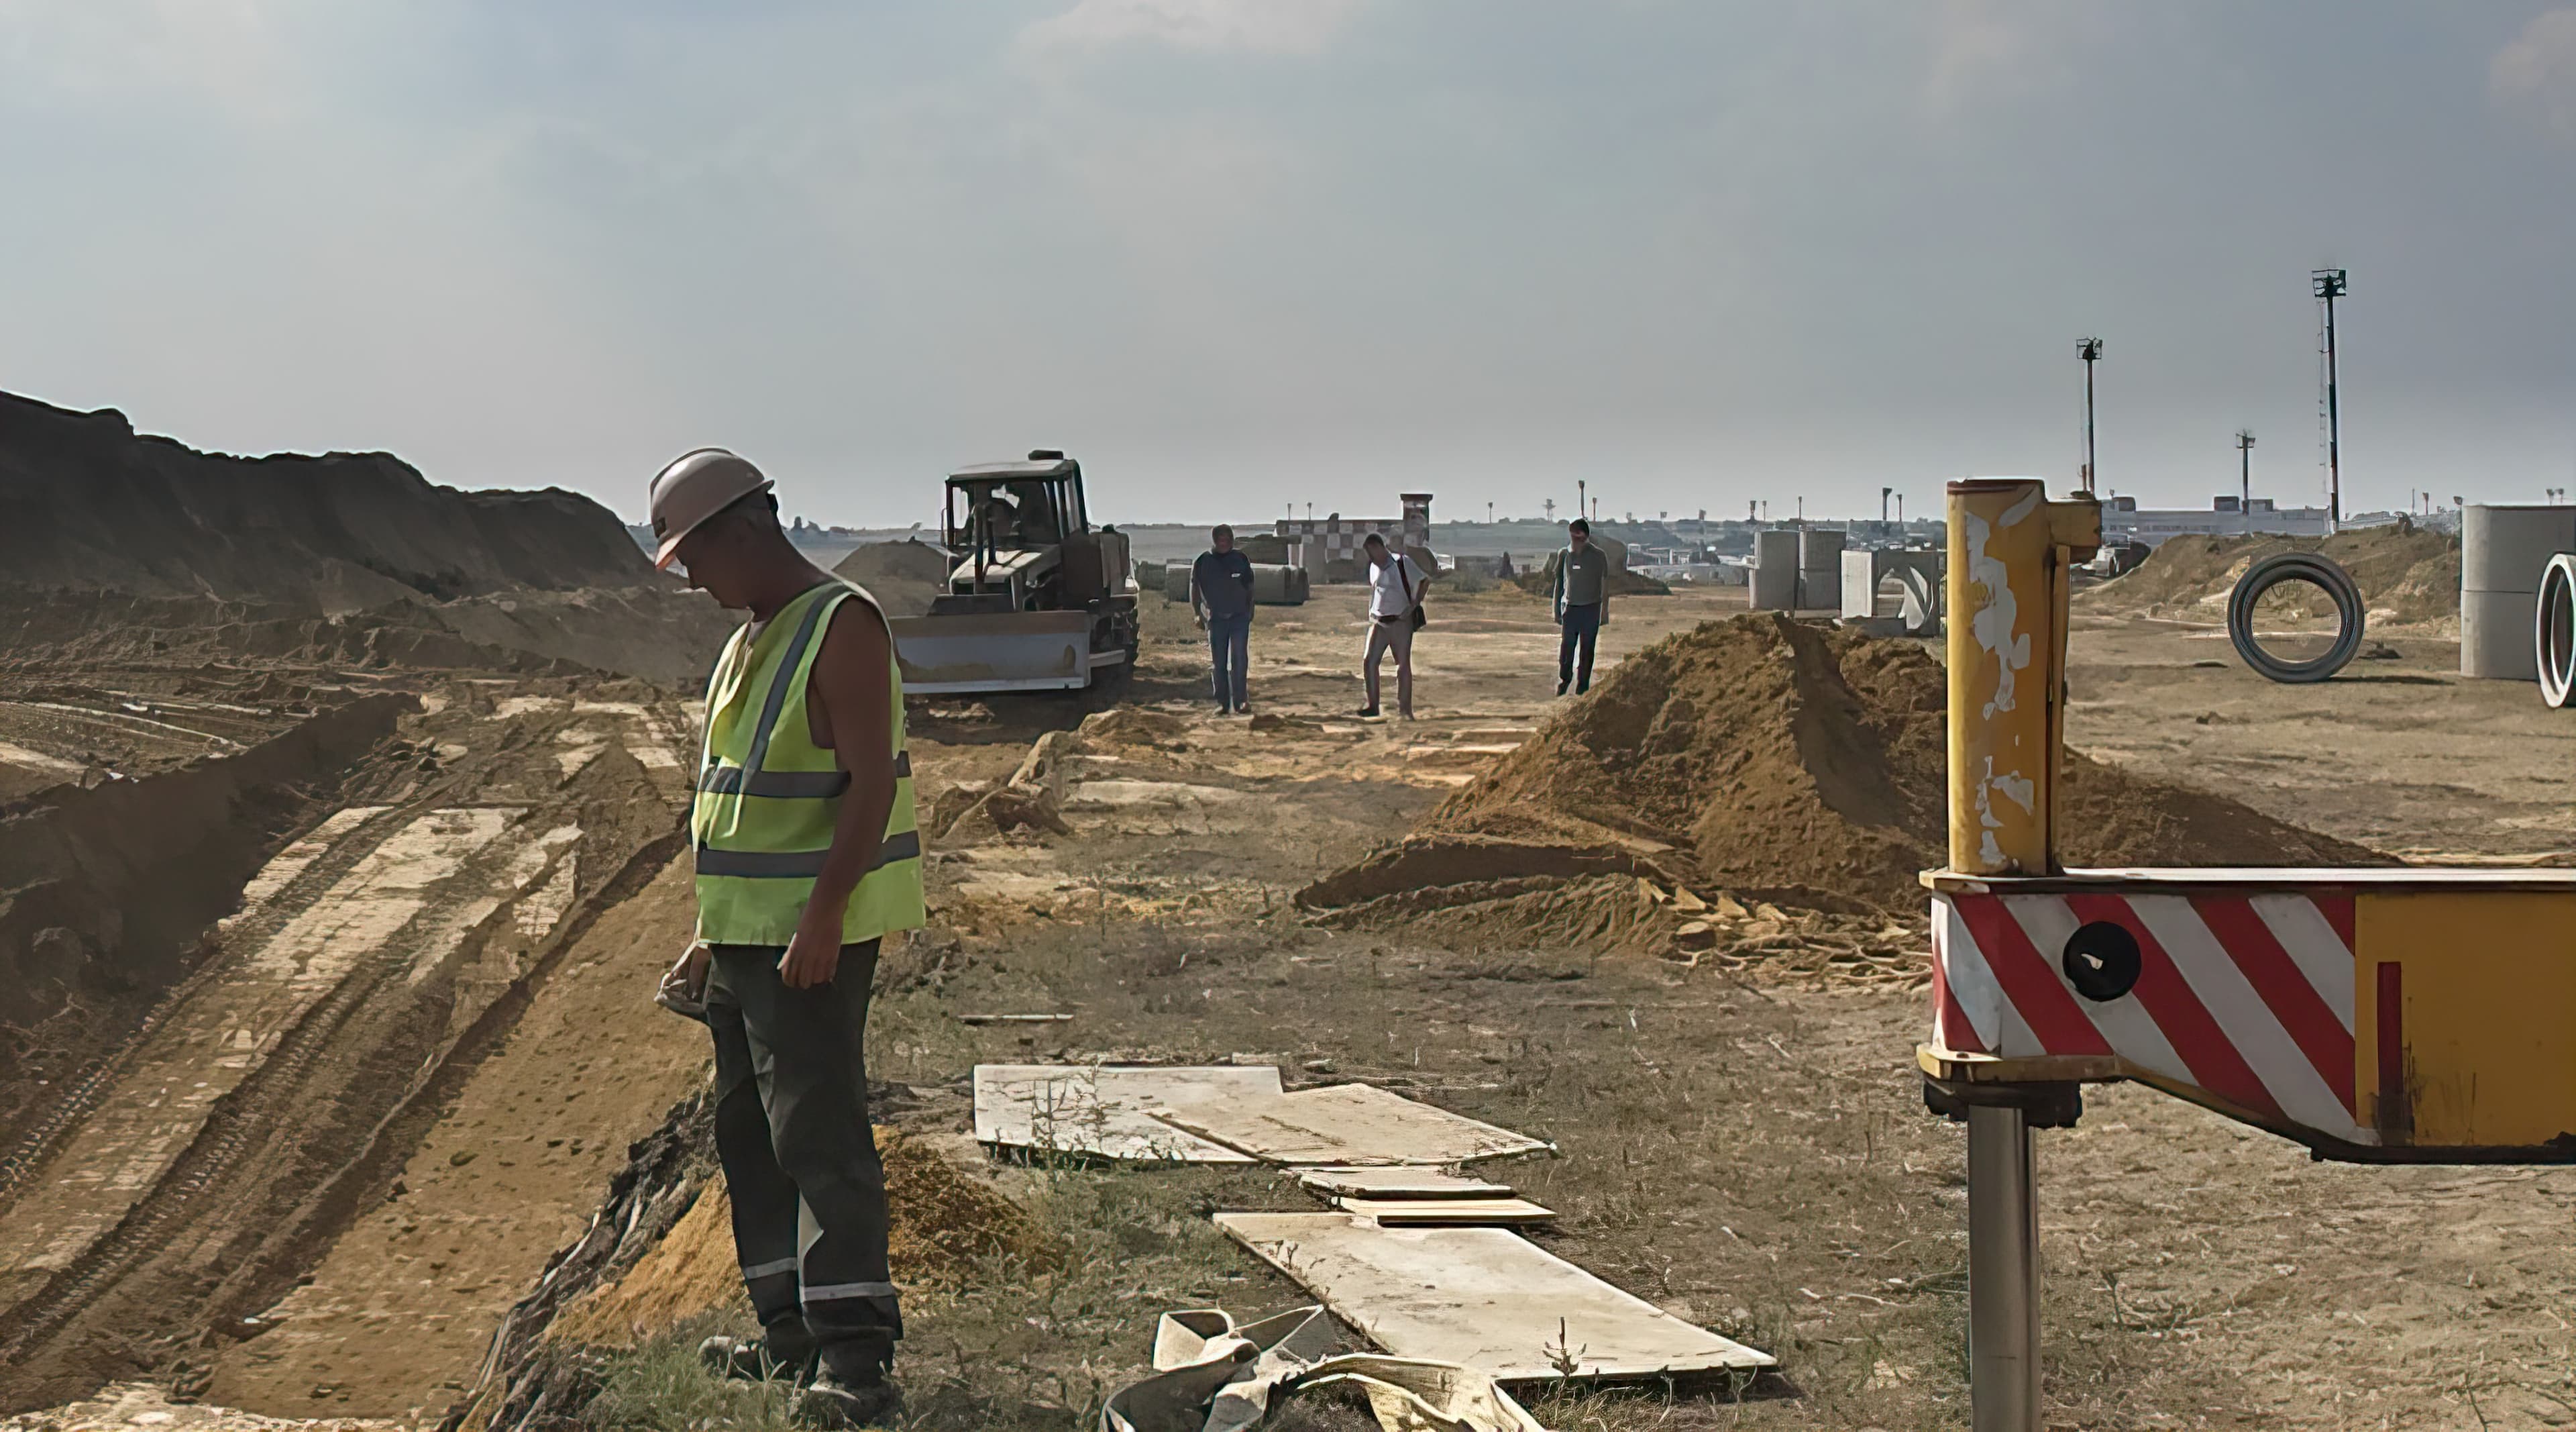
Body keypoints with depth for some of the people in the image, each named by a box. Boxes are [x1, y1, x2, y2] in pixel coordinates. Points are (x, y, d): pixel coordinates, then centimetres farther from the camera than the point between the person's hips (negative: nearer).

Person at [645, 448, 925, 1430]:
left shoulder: (842, 626, -14)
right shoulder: (753, 638, 16)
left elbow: (871, 785, -20)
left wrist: (822, 918, -26)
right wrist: (713, 933, 21)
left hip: (812, 934, -10)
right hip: (746, 932, 10)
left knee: (818, 1131, -12)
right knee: (748, 1131, 13)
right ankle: (791, 1334, 22)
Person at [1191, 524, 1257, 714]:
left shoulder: (1241, 560, 7)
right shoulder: (1202, 562, 3)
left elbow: (1250, 588, 15)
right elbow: (1194, 590, 7)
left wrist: (1250, 612, 10)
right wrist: (1197, 615, 0)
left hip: (1240, 618, 0)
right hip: (1216, 618, 0)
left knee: (1239, 660, -10)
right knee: (1219, 664, 3)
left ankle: (1241, 700, -9)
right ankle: (1223, 703, 8)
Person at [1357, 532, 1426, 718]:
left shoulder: (1402, 563, -10)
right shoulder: (1374, 567, 11)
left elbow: (1422, 582, -8)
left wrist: (1413, 606, -16)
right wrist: (1371, 612, 14)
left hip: (1400, 621, -6)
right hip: (1378, 622, 6)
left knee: (1404, 666, -1)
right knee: (1368, 661, -5)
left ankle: (1405, 709, 6)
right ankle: (1373, 705, 2)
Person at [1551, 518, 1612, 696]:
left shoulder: (1598, 556, -2)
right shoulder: (1564, 555, 4)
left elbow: (1605, 584, 4)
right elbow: (1559, 583, 12)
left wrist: (1605, 610, 2)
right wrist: (1557, 610, 11)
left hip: (1591, 608, -1)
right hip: (1570, 607, 1)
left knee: (1587, 649, 2)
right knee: (1566, 647, -2)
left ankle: (1582, 685, 9)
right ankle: (1565, 679, 18)